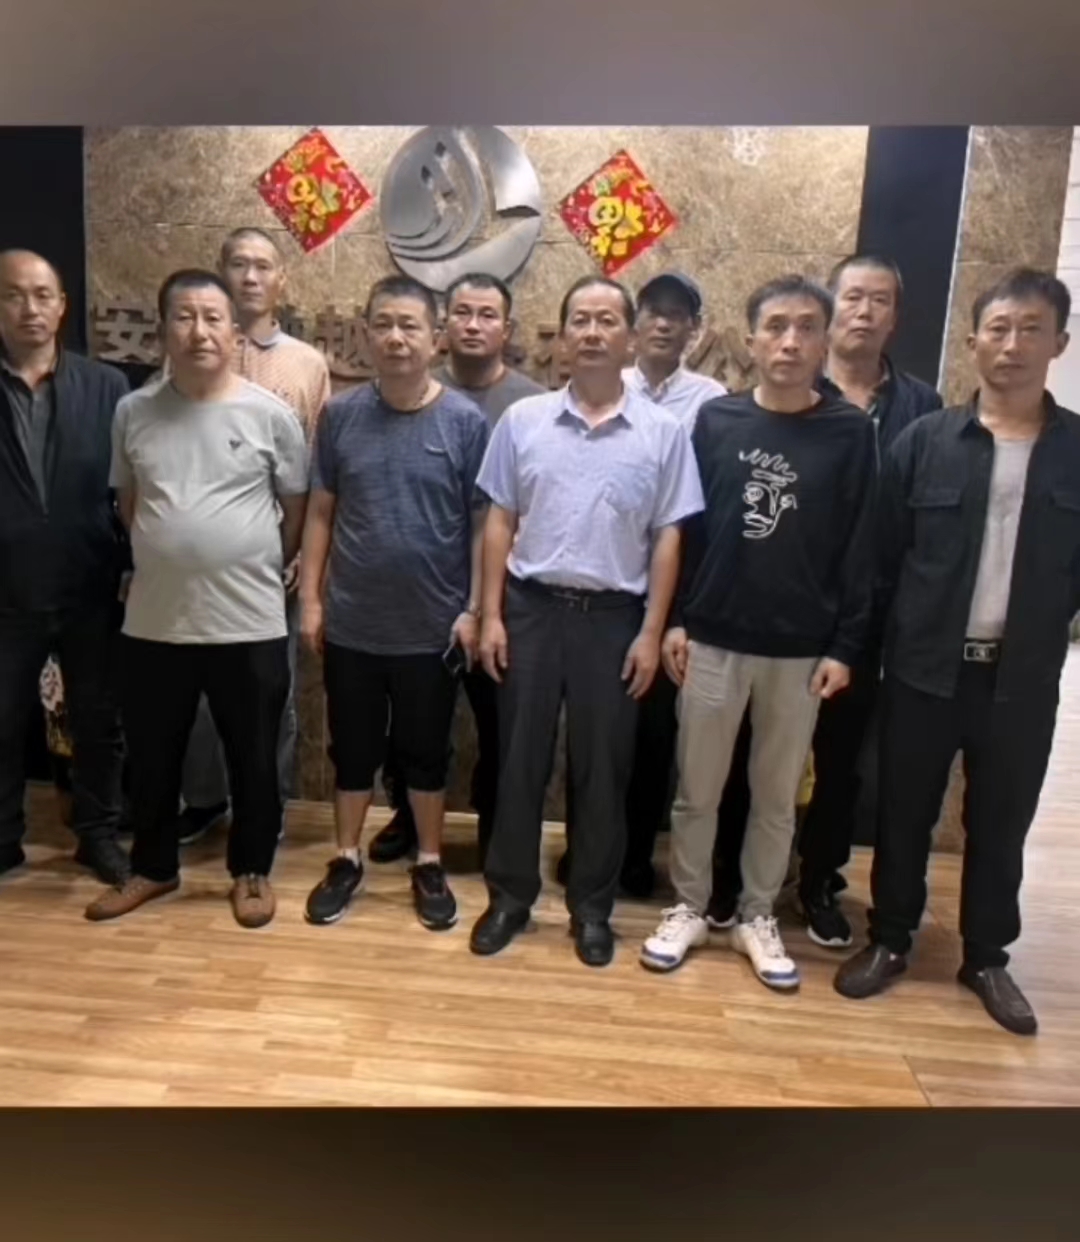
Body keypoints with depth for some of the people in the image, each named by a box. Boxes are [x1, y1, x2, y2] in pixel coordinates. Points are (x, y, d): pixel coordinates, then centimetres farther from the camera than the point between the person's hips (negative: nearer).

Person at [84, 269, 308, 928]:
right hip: (155, 621, 3)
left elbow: (297, 508, 4)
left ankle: (252, 871, 31)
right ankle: (153, 867, 38)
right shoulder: (133, 412, 2)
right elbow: (129, 501, 16)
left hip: (249, 623, -2)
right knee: (152, 758, 16)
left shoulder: (271, 414, -6)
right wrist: (166, 557, 14)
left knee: (253, 759, 11)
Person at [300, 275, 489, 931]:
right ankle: (347, 860, 34)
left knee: (426, 751, 14)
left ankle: (430, 866, 32)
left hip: (432, 627, -2)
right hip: (351, 625, 2)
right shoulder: (341, 415, 0)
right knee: (353, 749, 15)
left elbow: (483, 524, -4)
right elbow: (321, 512, 4)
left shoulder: (466, 421, -6)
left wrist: (473, 610, -7)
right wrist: (310, 598, 1)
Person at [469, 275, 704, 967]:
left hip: (614, 616, -1)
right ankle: (511, 894, 26)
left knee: (603, 768, 9)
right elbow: (500, 523, 4)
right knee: (520, 759, 9)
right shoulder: (523, 420, 3)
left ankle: (592, 906, 26)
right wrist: (491, 615, -1)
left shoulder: (664, 432, -1)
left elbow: (668, 539, 0)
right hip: (531, 607, 1)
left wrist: (651, 632, -4)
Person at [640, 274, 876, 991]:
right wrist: (674, 618, -2)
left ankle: (758, 917, 30)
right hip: (713, 640, 1)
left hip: (802, 650, 0)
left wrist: (845, 646, -5)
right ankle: (689, 908, 28)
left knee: (778, 795, 12)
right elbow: (683, 526, 3)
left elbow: (860, 548, -2)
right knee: (697, 789, 10)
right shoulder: (715, 420, 1)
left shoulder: (850, 432, -2)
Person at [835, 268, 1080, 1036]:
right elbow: (883, 554, -1)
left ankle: (987, 957, 34)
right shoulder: (924, 441, -2)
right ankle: (890, 939, 31)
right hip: (925, 668, -1)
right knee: (904, 813, 11)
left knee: (1000, 824, 14)